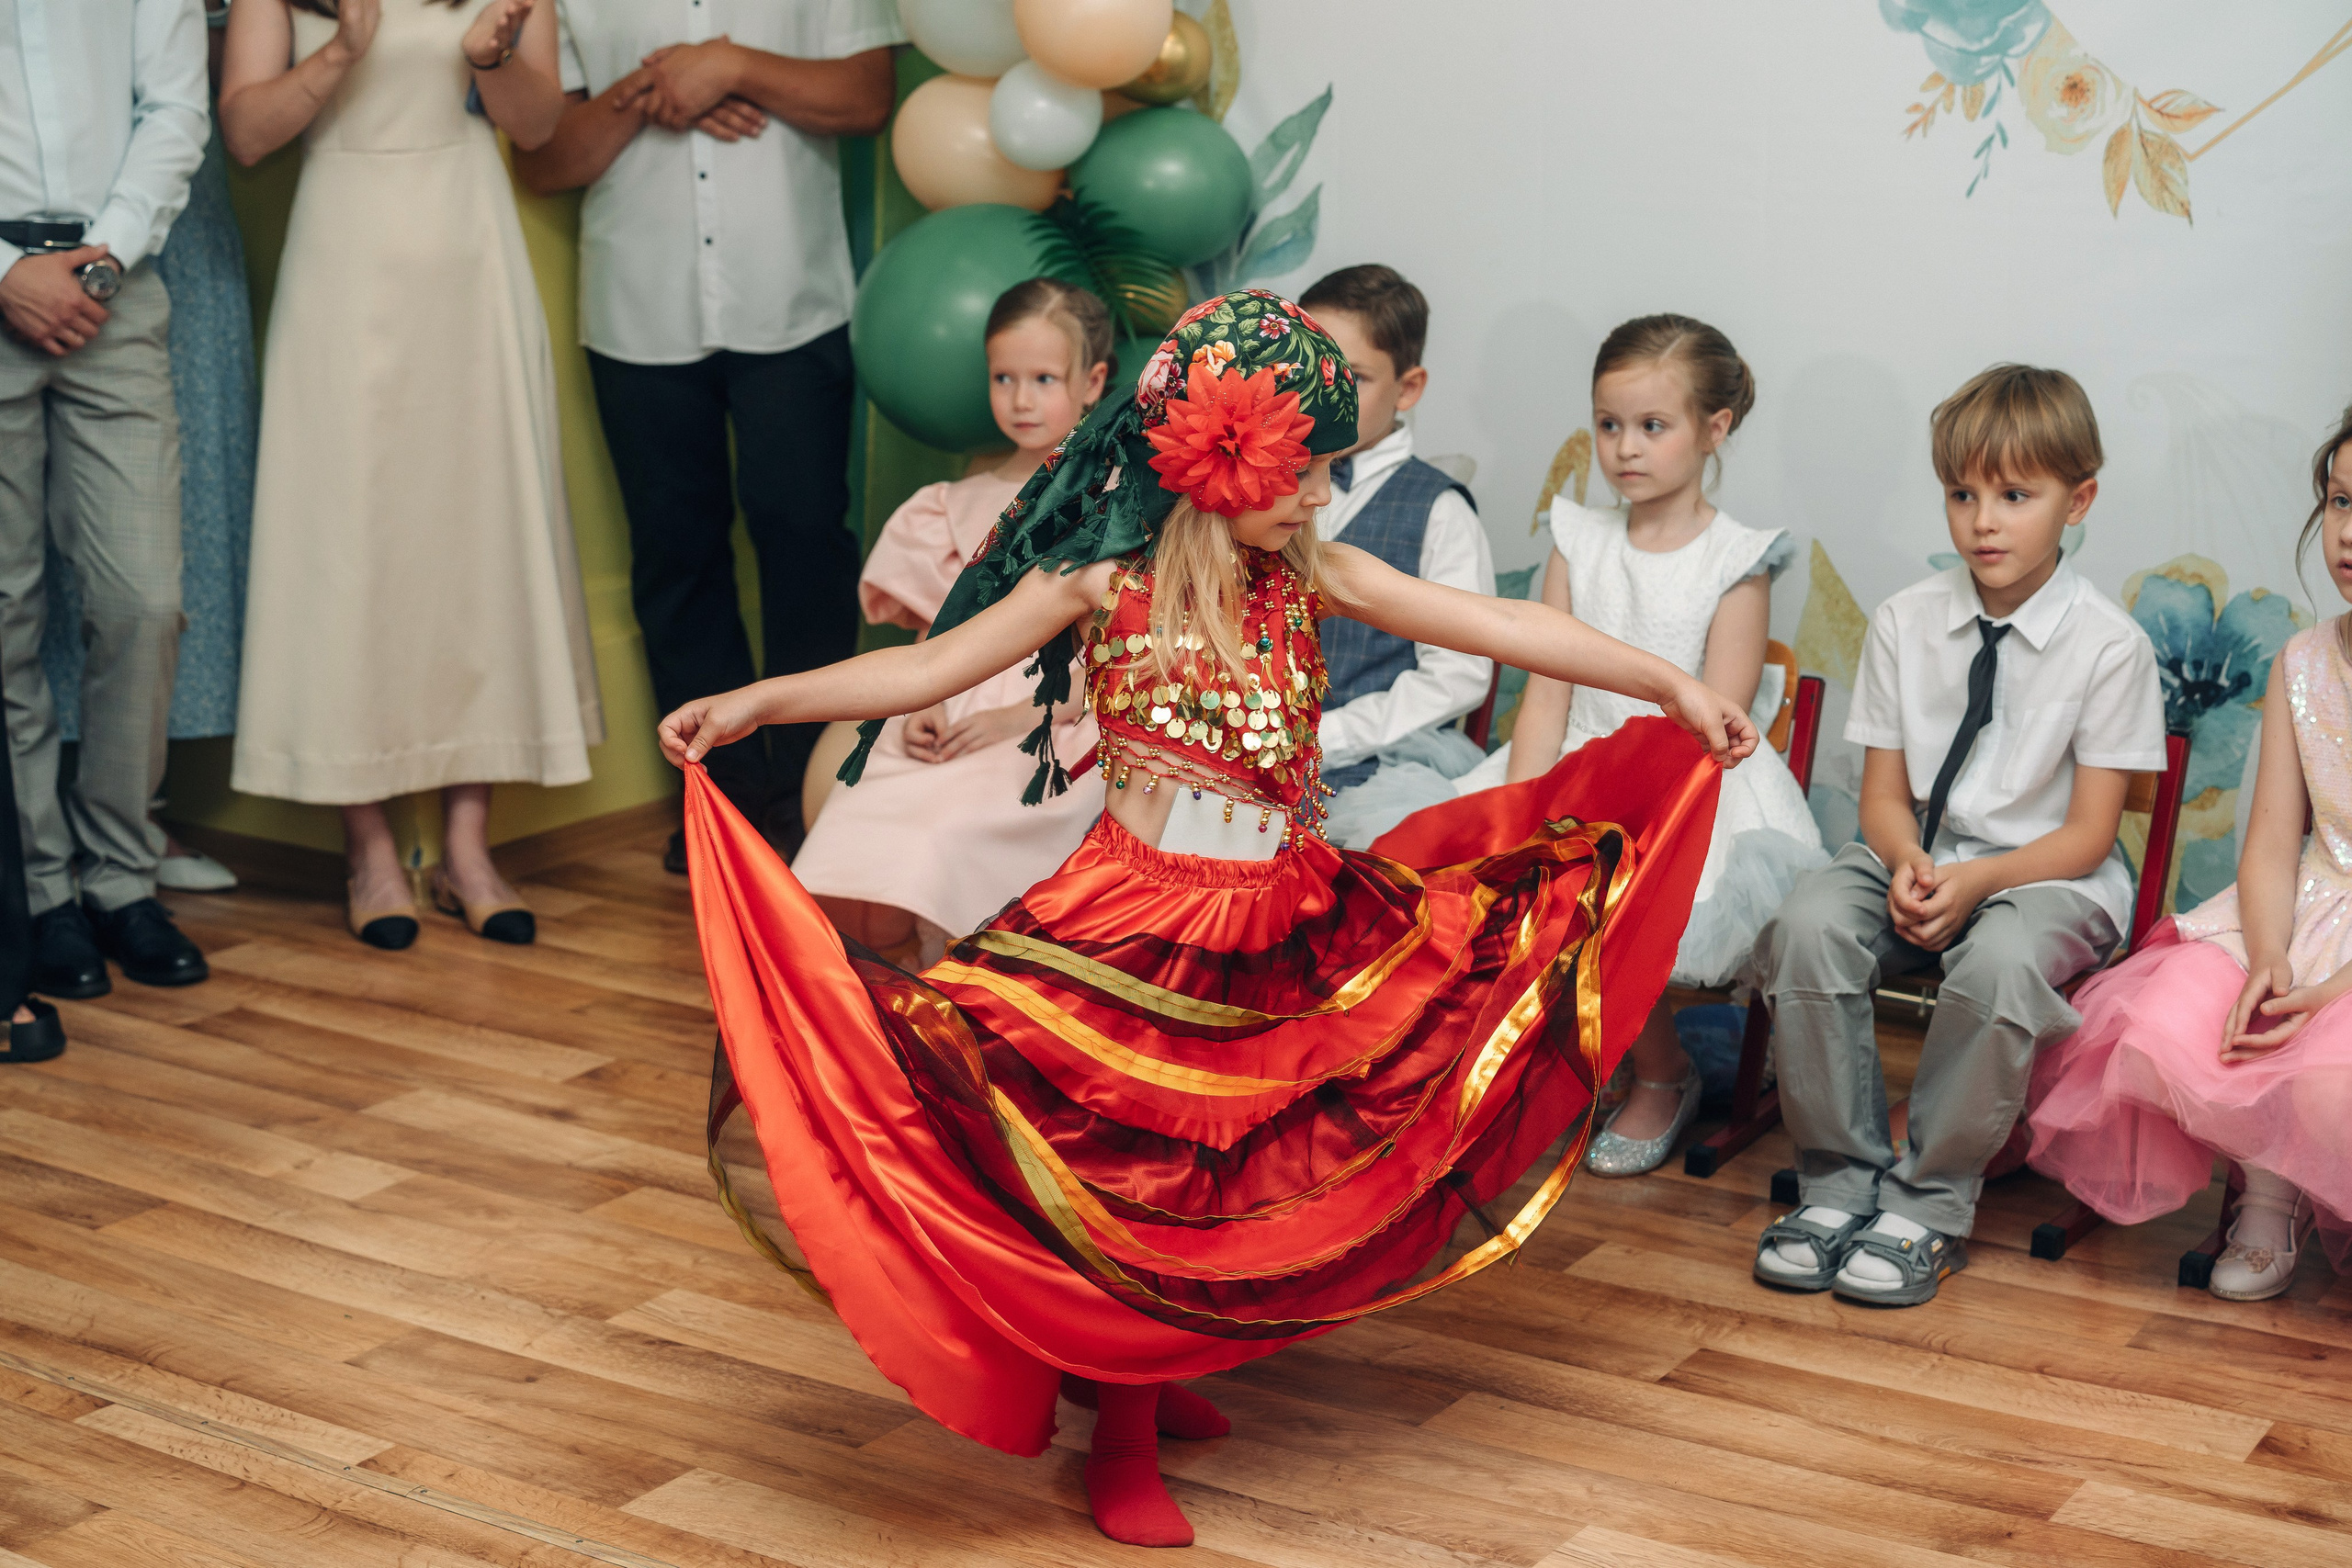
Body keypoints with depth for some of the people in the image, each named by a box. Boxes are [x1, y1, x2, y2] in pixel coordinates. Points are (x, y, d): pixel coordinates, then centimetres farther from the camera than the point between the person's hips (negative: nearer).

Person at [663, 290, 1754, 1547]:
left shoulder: (1312, 574, 1)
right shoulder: (1107, 581, -8)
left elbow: (1496, 627, 0)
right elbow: (929, 667, -7)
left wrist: (1671, 686, -2)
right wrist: (755, 703, -17)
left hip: (1279, 922, 4)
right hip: (1135, 922, -4)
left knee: (1246, 1170, 7)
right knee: (1128, 1170, 1)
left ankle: (1155, 1374, 31)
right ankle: (1122, 1441, 21)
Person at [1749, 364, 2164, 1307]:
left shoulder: (2109, 644, -7)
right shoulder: (1906, 622, 4)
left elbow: (2088, 833, -7)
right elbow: (1883, 793, 5)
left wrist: (1977, 881, -23)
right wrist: (1909, 864, -17)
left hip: (2046, 873, -3)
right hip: (1919, 855, 3)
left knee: (1999, 962, -37)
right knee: (1806, 925, -27)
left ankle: (1929, 1203, -18)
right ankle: (1839, 1181, -14)